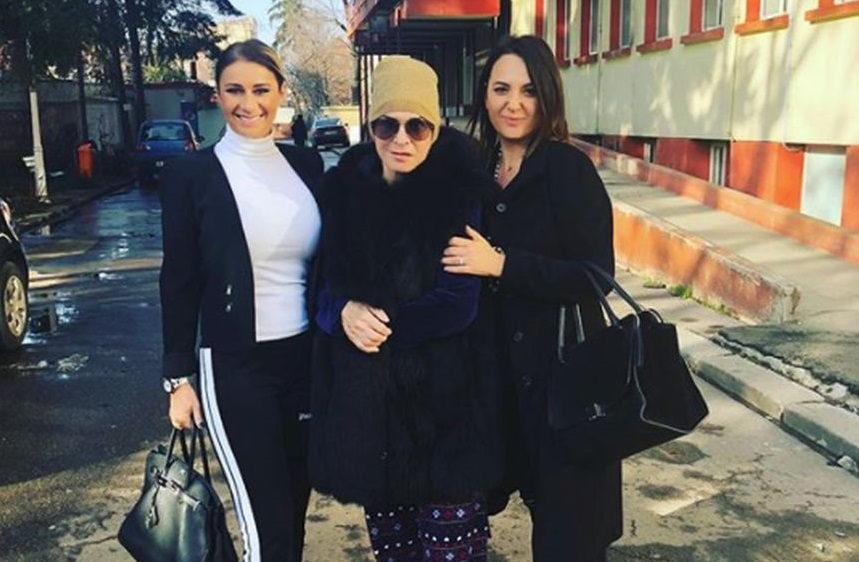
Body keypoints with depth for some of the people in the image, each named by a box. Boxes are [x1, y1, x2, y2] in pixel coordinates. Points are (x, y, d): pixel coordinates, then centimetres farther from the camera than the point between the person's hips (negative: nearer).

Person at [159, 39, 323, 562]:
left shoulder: (306, 163, 5)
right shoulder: (191, 175, -5)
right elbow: (179, 282, -3)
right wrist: (179, 376, -3)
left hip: (309, 355, 4)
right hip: (236, 365, -4)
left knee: (296, 504, 15)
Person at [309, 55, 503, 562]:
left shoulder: (460, 194, -7)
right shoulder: (343, 188, 3)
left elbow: (458, 303, -10)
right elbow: (327, 282, 6)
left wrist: (383, 325, -14)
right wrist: (345, 313, -14)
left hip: (443, 393, -3)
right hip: (364, 393, 4)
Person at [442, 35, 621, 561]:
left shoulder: (568, 168, -14)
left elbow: (596, 276, -19)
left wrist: (501, 263, -22)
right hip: (505, 364, 6)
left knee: (568, 519, 7)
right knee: (538, 495, 20)